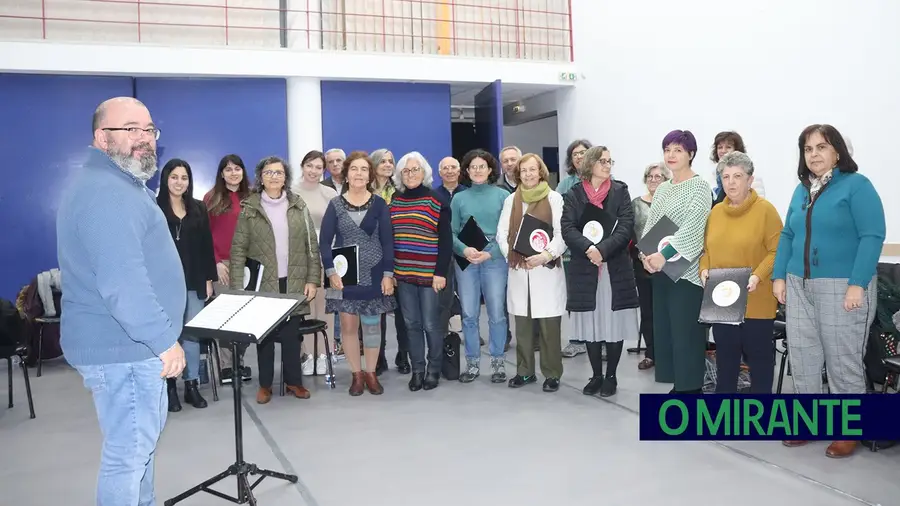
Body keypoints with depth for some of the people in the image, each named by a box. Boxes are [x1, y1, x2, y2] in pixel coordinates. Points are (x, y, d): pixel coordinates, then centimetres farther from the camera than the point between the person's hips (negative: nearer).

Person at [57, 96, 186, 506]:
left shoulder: (119, 184, 15)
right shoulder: (106, 193, -22)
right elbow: (122, 283, -30)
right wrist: (165, 340, -24)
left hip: (127, 343, 11)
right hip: (123, 347, -11)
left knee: (142, 438, 23)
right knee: (129, 450, 0)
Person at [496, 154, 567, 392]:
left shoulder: (554, 198, 1)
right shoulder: (511, 200, 12)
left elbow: (562, 234, -5)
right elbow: (502, 233, 10)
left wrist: (545, 255, -19)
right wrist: (512, 255, -6)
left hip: (547, 269, -3)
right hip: (518, 269, 4)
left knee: (549, 325, -2)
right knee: (522, 324, 8)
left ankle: (552, 374, 9)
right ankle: (525, 371, 20)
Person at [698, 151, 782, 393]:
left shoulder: (765, 209, -9)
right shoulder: (716, 211, 10)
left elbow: (777, 251, -12)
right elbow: (707, 249, 14)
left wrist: (758, 276, -24)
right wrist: (704, 269, -4)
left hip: (755, 301, -5)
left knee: (758, 354, 8)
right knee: (725, 355, 15)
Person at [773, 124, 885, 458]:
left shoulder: (857, 185, -6)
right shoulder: (801, 190, 13)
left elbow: (872, 237, -13)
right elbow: (788, 235, 16)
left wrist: (857, 284, -20)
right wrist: (779, 276, 6)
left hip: (843, 287, -6)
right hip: (799, 286, 6)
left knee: (844, 362, 2)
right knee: (801, 357, 9)